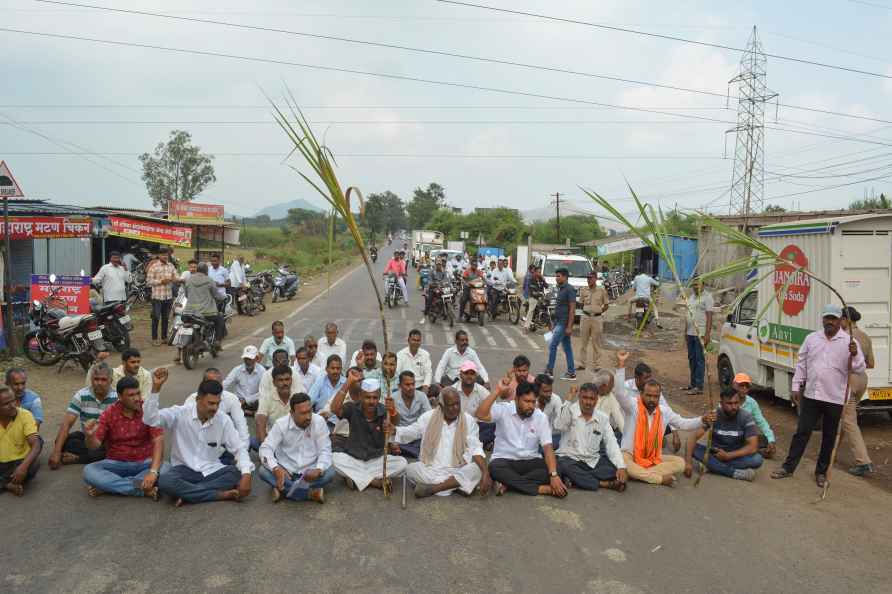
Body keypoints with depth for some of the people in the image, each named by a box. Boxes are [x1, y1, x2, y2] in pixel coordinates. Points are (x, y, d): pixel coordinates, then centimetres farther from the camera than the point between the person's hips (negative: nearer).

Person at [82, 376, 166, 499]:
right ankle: (143, 489, -27)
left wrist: (153, 471, -33)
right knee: (89, 471, -26)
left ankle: (107, 485, -24)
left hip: (144, 463, -1)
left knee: (164, 469, -31)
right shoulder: (109, 414, -5)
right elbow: (95, 446, -7)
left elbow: (158, 441, -20)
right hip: (116, 463, 1)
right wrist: (90, 436, -32)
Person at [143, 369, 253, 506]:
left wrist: (246, 474, -20)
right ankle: (219, 494, -27)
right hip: (184, 470, -2)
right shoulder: (179, 414, -8)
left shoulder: (223, 420, -3)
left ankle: (188, 493, -23)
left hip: (211, 471, 2)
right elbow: (150, 419, -23)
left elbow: (240, 449, -3)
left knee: (237, 474, -26)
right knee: (164, 481, -34)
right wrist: (156, 388, -31)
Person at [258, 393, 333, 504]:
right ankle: (310, 493, -27)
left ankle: (284, 489, -21)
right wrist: (276, 469, -36)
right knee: (263, 471, -27)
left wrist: (319, 469, -32)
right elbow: (266, 448, -16)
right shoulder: (281, 424, -11)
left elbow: (325, 451, -10)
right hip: (285, 471, 0)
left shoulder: (319, 422, -10)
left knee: (329, 472, -28)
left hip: (309, 472, 0)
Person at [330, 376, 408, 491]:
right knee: (334, 458, -29)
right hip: (353, 459, -1)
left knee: (402, 463, -22)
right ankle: (374, 481, -21)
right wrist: (348, 384, -35)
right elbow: (334, 409, -30)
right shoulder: (352, 408, -11)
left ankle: (355, 477, -18)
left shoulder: (384, 411, -10)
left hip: (377, 459, 1)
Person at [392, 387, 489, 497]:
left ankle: (432, 488, -25)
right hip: (431, 470, 1)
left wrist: (485, 473, -23)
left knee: (477, 469, -29)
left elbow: (476, 449, -8)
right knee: (411, 468, -27)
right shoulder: (428, 417, 3)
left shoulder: (468, 420, -1)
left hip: (458, 471, 0)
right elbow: (409, 432, 7)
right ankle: (458, 484, -22)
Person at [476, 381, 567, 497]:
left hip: (530, 462, 2)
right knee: (495, 468, -35)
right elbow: (481, 415, -26)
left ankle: (507, 484, -25)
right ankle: (541, 488, -30)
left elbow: (547, 448, -10)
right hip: (504, 460, -2)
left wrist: (554, 475, -24)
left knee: (549, 469, -26)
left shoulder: (540, 417, -3)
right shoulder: (503, 410, -8)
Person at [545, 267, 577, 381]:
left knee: (552, 346, -7)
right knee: (567, 348, 10)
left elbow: (572, 309, -18)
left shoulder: (569, 290, -14)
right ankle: (571, 373, 14)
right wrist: (554, 324, 19)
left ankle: (549, 371, 2)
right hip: (559, 322, 9)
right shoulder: (561, 289, 15)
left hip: (564, 323, -9)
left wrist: (569, 326, -21)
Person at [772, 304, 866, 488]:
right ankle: (788, 467, 14)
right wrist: (796, 387, 7)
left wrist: (855, 354, -28)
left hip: (834, 399, -2)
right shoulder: (811, 338, 6)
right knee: (802, 432, 6)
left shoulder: (849, 342, -4)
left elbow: (860, 369, -8)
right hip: (811, 396, 2)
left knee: (829, 438, 10)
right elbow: (801, 364, 10)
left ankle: (821, 472, 24)